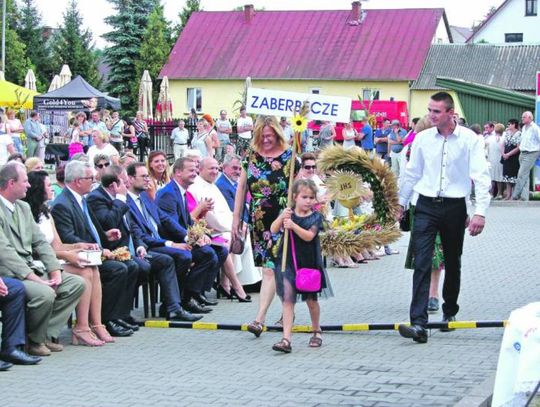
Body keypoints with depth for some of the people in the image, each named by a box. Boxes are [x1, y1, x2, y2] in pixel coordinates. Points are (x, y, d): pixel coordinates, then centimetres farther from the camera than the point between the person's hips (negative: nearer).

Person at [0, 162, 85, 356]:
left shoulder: (24, 207, 16)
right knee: (45, 294, -32)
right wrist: (34, 279, -23)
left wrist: (55, 272, -2)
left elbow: (40, 242, 13)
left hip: (31, 268, 9)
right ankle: (35, 340, -6)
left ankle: (48, 334, -1)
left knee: (77, 283, -3)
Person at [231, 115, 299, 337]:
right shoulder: (251, 156, 7)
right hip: (258, 221, 5)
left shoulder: (289, 157, -4)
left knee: (270, 268, -11)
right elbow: (241, 188, 11)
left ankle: (260, 319, -14)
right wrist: (236, 218, 9)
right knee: (268, 267, 10)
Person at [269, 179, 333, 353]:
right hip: (288, 262, 0)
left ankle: (316, 331, 38)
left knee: (311, 299, 15)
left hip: (309, 263, 0)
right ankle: (286, 339, -13)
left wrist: (293, 225, -32)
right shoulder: (288, 213, 0)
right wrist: (281, 218, -28)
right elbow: (273, 230, -11)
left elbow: (309, 236, -19)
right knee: (287, 299, -8)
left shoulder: (315, 217, -5)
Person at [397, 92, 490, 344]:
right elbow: (412, 173, 14)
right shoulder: (422, 138, 3)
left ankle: (450, 312, 36)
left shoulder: (470, 140, -7)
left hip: (454, 207, -1)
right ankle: (419, 323, -17)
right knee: (422, 263, -11)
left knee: (453, 264, 14)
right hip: (426, 206, 1)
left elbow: (481, 176, -9)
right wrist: (400, 202, 18)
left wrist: (480, 212, -16)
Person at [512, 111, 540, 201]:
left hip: (530, 154, -8)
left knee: (522, 175, -10)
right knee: (525, 177, 8)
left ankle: (514, 196, -7)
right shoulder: (523, 128, 14)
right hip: (522, 153, 8)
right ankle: (524, 197, 9)